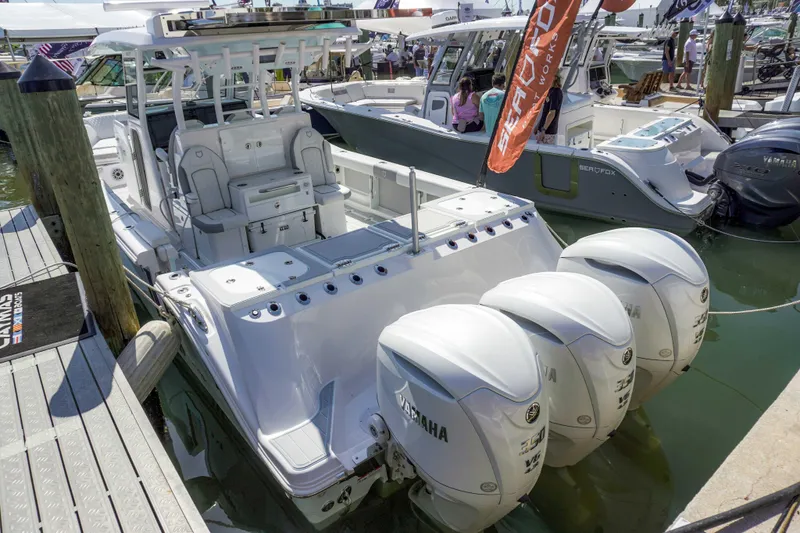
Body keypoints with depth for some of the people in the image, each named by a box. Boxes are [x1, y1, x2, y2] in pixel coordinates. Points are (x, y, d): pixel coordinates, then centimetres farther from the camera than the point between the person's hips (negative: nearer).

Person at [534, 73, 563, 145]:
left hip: (548, 131, -9)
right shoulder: (551, 90, 13)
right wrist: (538, 125, 19)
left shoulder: (556, 93, -17)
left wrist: (543, 130, -24)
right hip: (542, 128, 9)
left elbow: (552, 113, -22)